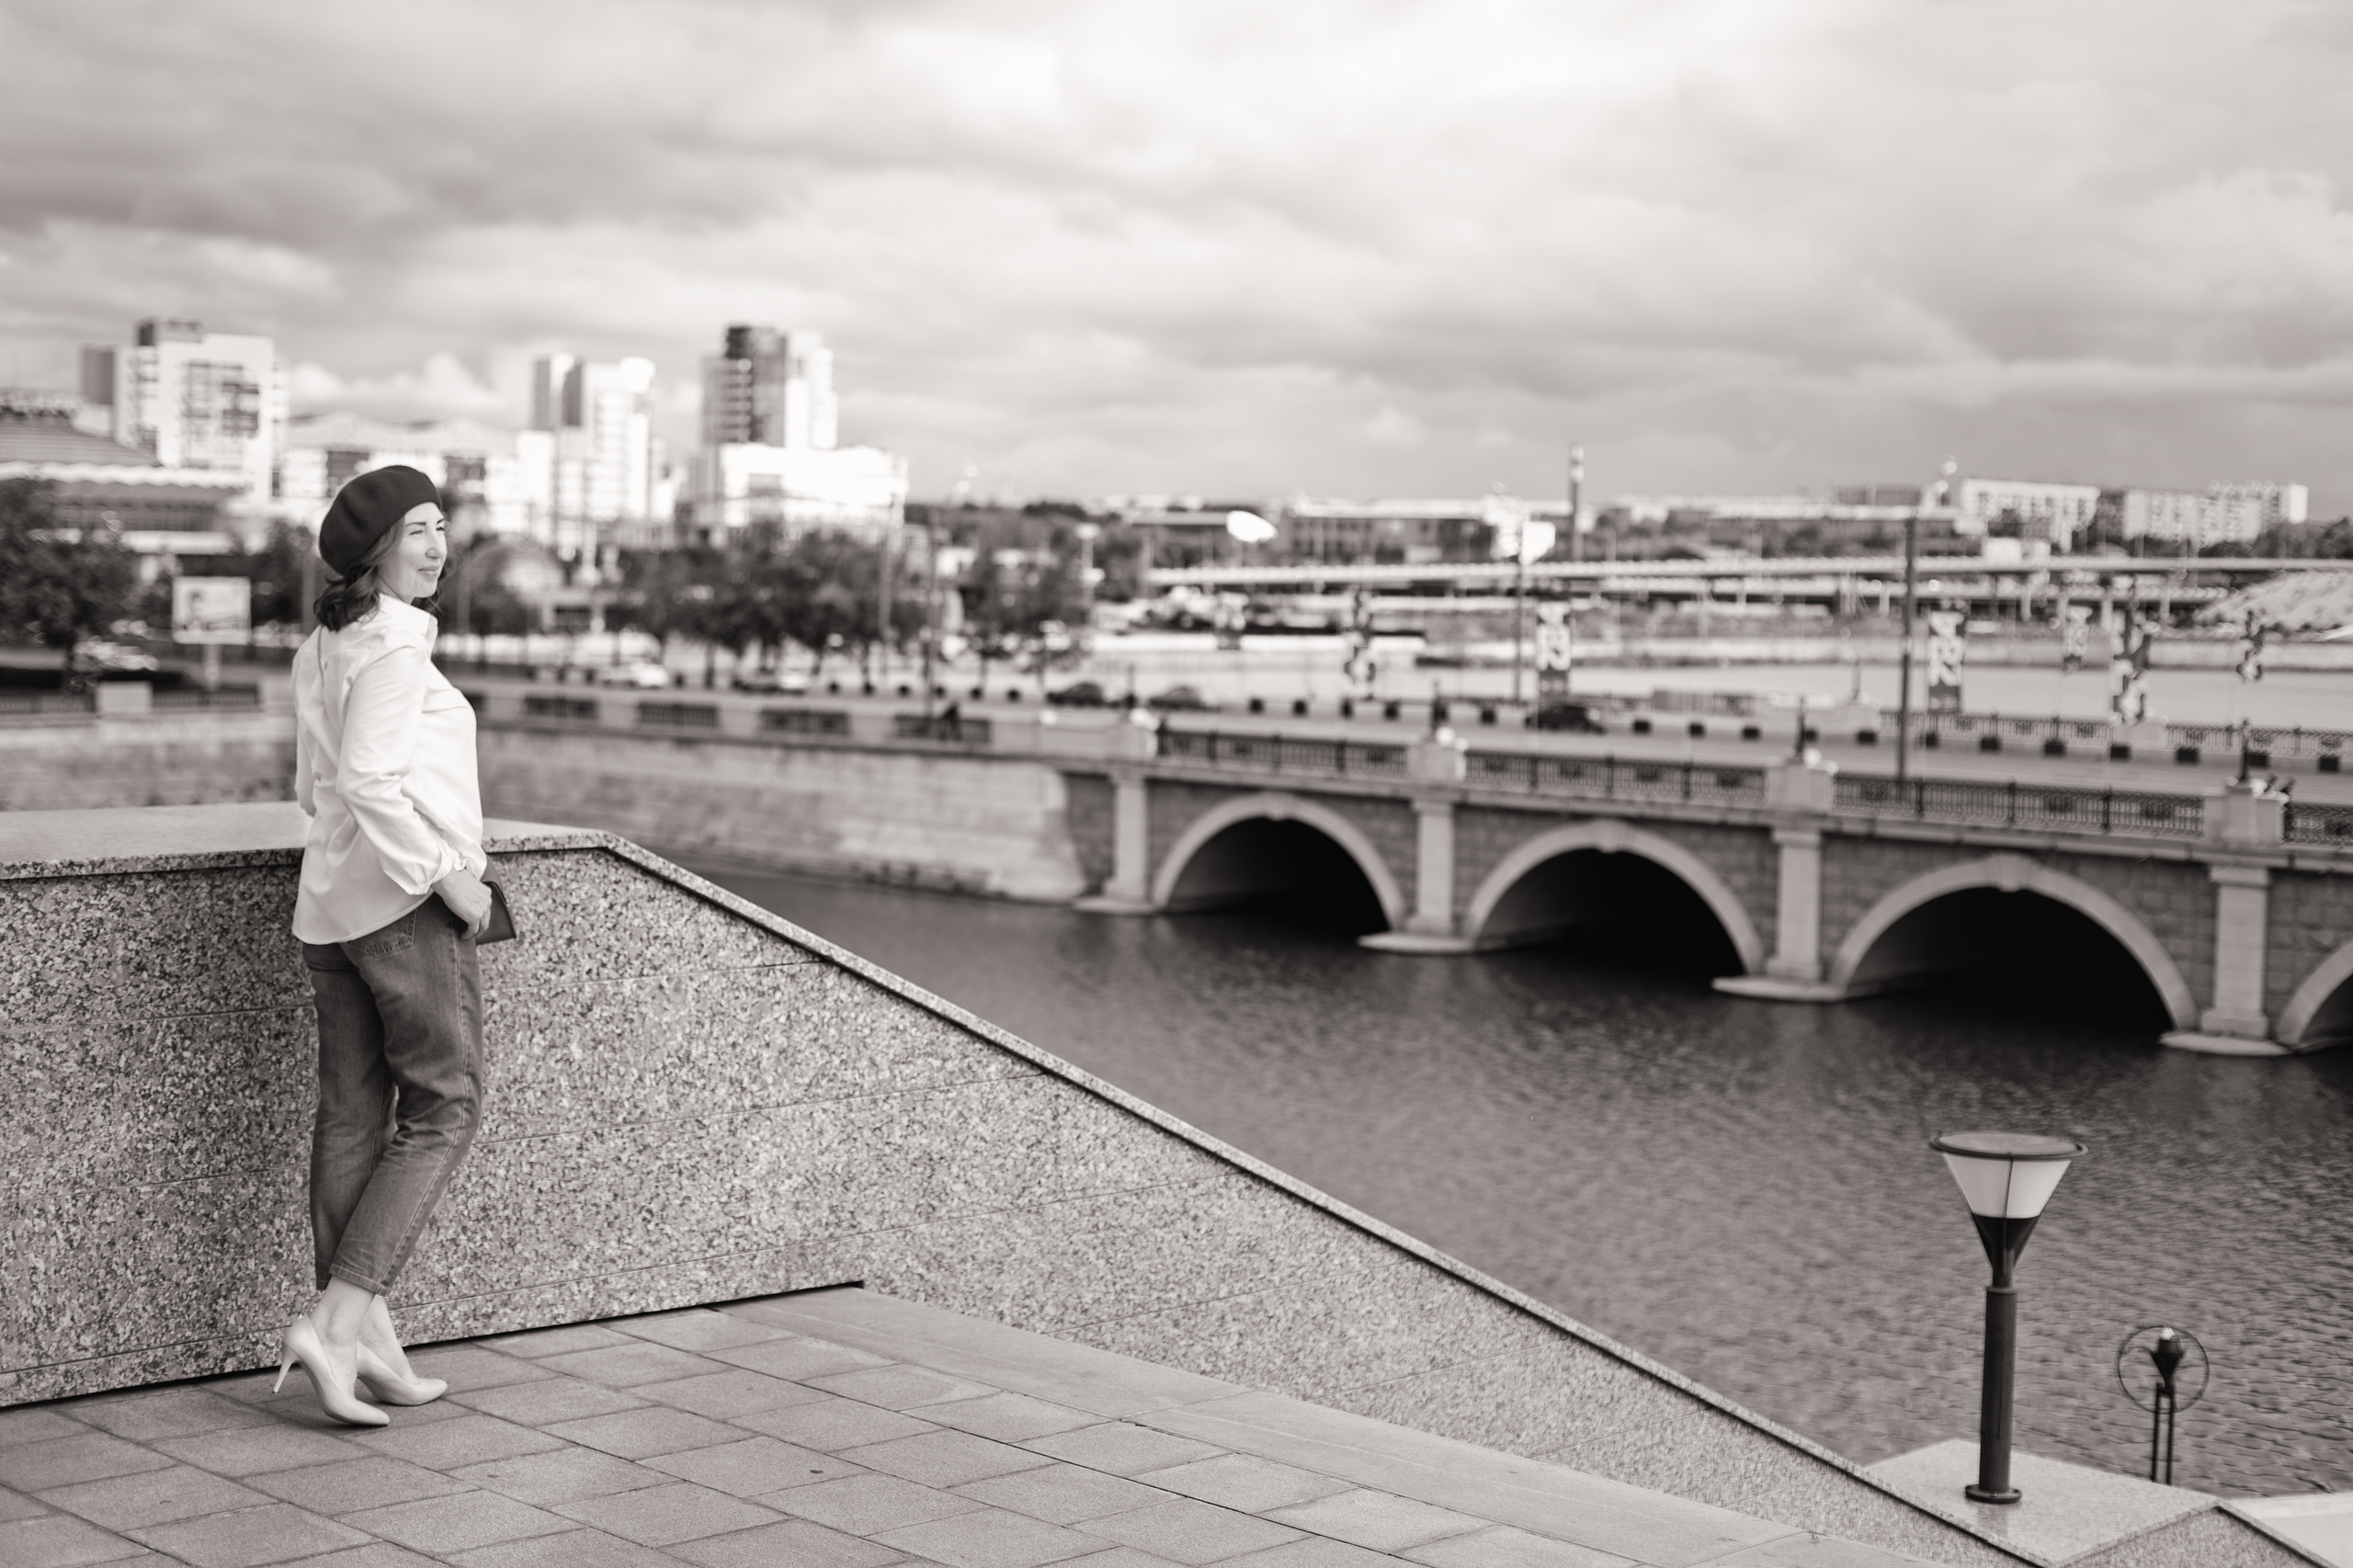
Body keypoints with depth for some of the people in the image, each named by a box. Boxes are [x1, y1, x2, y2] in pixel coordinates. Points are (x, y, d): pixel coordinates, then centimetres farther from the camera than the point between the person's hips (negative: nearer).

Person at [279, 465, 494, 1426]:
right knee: (443, 1107, -1)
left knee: (351, 1114, 8)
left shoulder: (319, 650, 14)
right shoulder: (394, 643, -14)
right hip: (406, 905, -8)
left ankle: (362, 1329, 12)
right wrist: (446, 875, -17)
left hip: (328, 903, 8)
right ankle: (336, 1322, -9)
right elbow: (368, 780, -23)